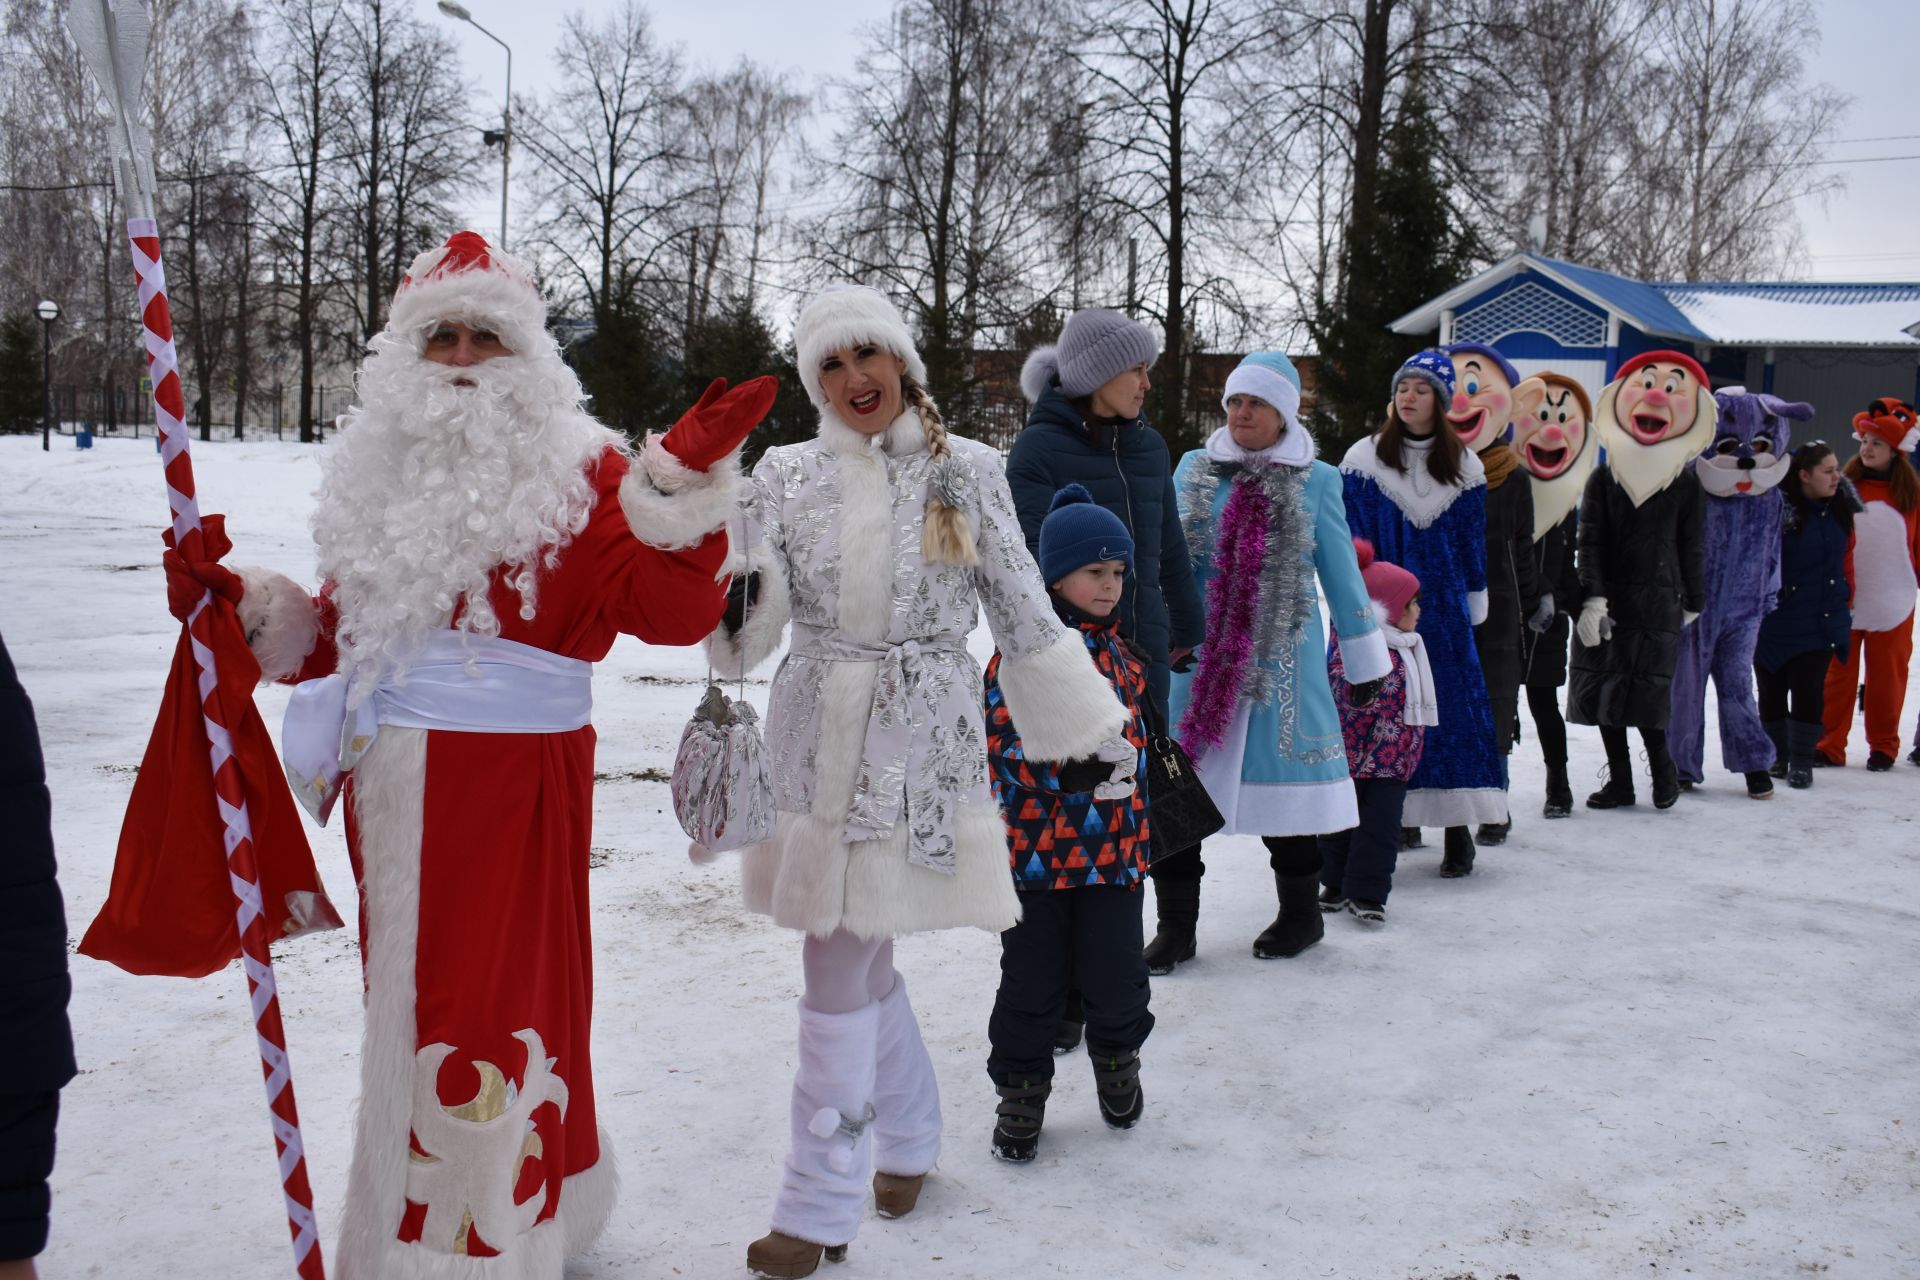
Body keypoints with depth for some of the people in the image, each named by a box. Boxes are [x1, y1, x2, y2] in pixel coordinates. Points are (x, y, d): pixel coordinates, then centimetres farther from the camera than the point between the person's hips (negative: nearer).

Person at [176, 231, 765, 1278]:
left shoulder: (576, 468, -4)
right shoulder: (380, 470, 13)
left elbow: (672, 612, -18)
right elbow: (335, 630, 22)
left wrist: (686, 480, -30)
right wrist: (249, 606, 8)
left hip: (515, 785, -6)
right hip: (396, 789, 6)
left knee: (495, 1011, -5)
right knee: (409, 1005, 18)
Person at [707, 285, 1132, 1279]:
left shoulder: (966, 470, 0)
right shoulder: (786, 474, 4)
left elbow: (1025, 614, 6)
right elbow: (756, 616, -3)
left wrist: (1095, 727, 8)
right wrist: (733, 602, -27)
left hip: (919, 744, -3)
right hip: (817, 739, 3)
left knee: (839, 961, -4)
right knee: (862, 955, 11)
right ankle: (909, 1133, 37)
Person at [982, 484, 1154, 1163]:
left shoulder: (1119, 654, 9)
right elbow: (1003, 737, -11)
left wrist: (1137, 824, 14)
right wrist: (1064, 768, -22)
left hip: (1114, 845, 4)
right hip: (1037, 845, -4)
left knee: (1115, 974, 8)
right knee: (1031, 978, 7)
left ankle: (1117, 1056, 37)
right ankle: (1020, 1088, 24)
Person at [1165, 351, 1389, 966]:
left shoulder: (1316, 482, 3)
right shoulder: (1195, 469, 8)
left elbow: (1340, 571, 7)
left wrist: (1364, 658, 10)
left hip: (1282, 657, -2)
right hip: (1201, 654, 2)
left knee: (1284, 778, 5)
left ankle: (1300, 914, 24)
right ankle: (1177, 924, 9)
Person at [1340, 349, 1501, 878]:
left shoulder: (1463, 466, 9)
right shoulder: (1364, 458, 2)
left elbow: (1473, 543, 13)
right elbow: (1349, 538, 1)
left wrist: (1474, 605, 10)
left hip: (1441, 608, 2)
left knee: (1452, 705, -1)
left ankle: (1458, 826, 6)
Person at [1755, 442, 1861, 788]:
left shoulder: (1840, 509, 3)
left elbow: (1846, 557, 14)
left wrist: (1846, 599, 14)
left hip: (1821, 618, 3)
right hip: (1773, 620, -3)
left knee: (1808, 691, -1)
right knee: (1771, 692, 8)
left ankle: (1801, 762, 8)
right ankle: (1778, 756, 25)